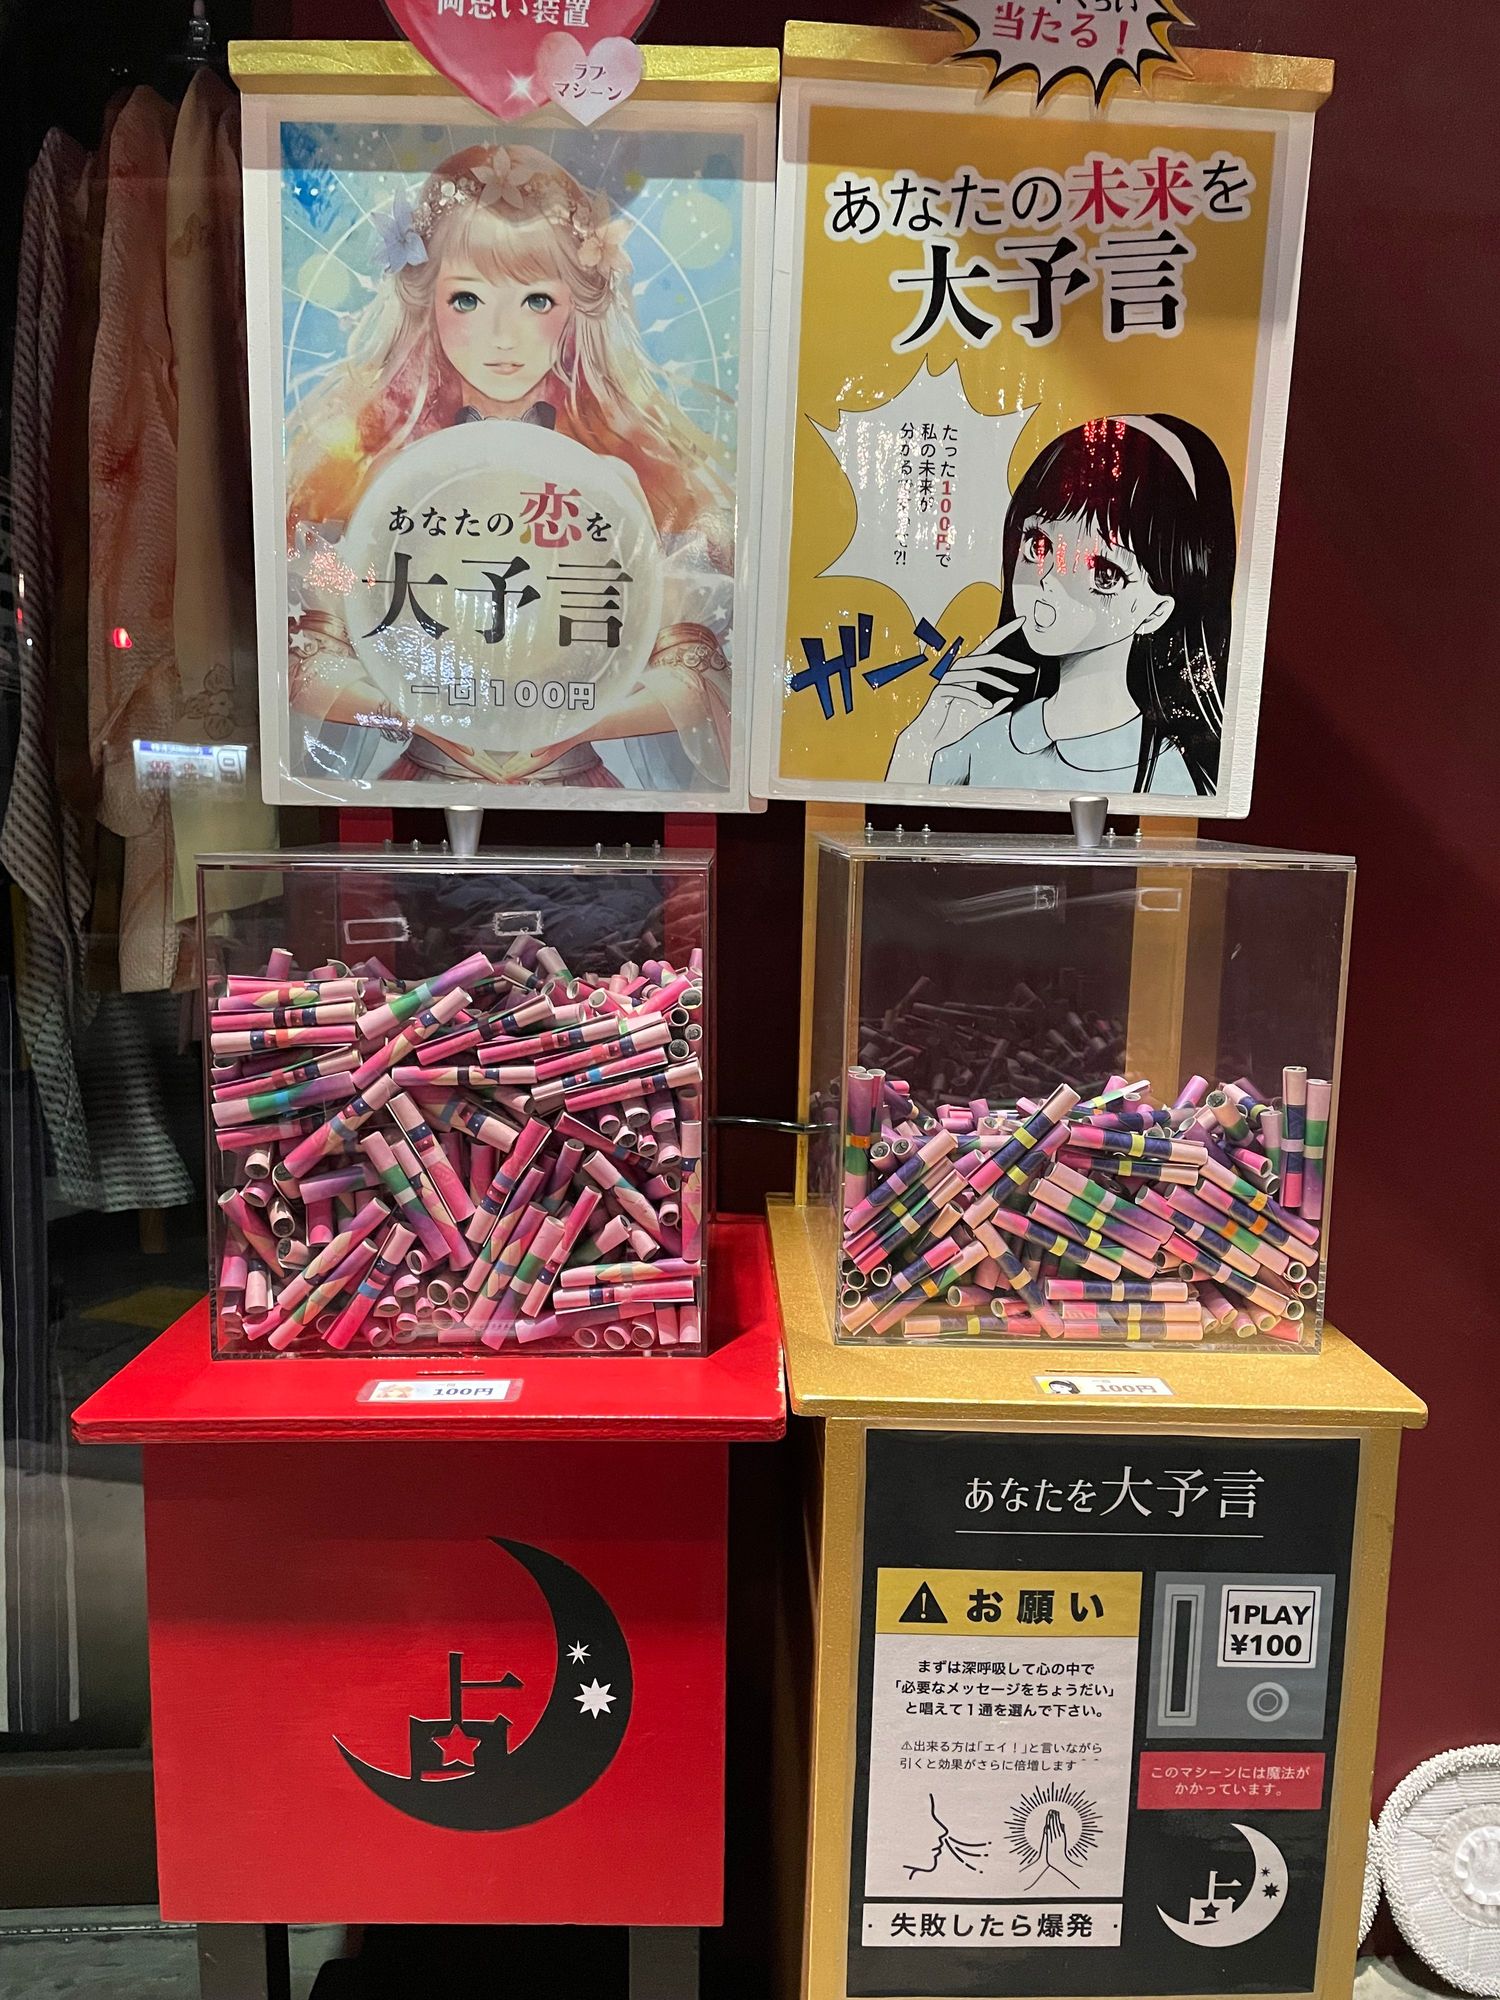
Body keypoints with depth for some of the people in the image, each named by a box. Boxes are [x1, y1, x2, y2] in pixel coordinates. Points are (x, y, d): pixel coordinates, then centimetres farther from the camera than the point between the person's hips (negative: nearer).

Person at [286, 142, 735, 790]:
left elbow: (690, 677, -1)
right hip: (418, 776, 0)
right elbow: (306, 662, 1)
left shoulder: (643, 464, 2)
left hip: (581, 781, 1)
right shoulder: (356, 452, 2)